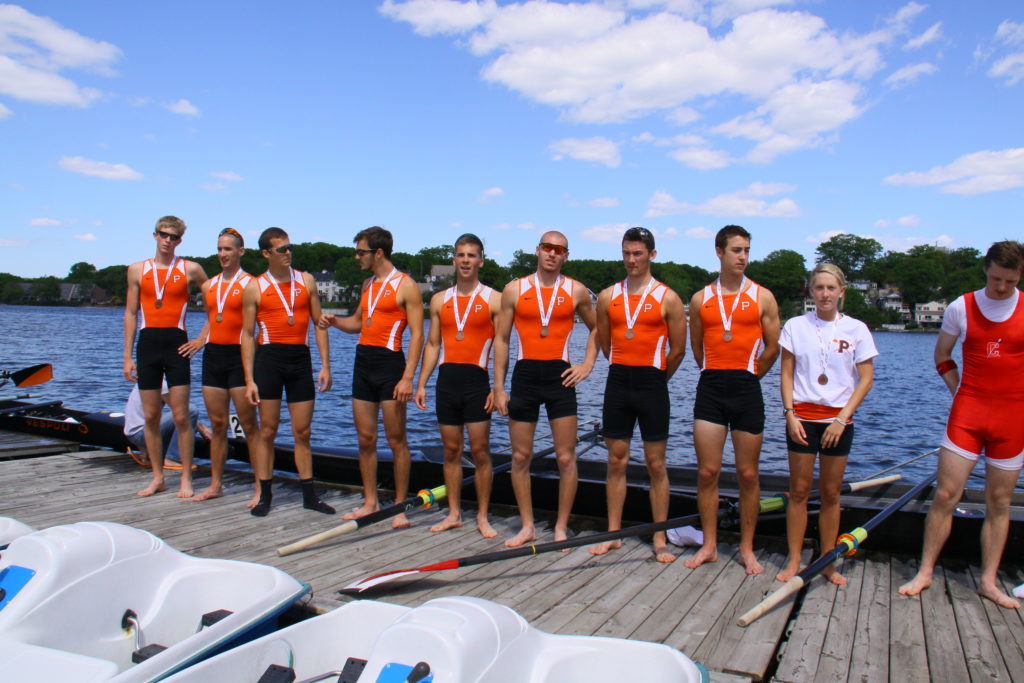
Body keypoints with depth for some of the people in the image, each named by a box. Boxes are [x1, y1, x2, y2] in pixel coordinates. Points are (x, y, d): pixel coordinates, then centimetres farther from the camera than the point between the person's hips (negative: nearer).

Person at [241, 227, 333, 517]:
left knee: (302, 432, 7)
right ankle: (265, 495, 14)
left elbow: (319, 324, 10)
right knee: (267, 431, 3)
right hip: (269, 357, -2)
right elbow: (248, 335, 3)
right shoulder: (254, 287, 3)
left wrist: (325, 365, 0)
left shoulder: (306, 281, 9)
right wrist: (249, 379, -4)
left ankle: (309, 495, 15)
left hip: (300, 359, 2)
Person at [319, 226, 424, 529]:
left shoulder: (405, 285, -7)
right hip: (363, 362, 7)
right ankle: (370, 502, 21)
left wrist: (408, 377, -19)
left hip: (390, 363, -7)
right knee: (365, 438, 10)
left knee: (396, 439, -1)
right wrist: (335, 322, 7)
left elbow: (417, 334, -11)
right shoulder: (368, 284, 16)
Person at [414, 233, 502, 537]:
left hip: (477, 381, -4)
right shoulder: (439, 300, 12)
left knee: (480, 451, -1)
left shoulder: (494, 299, 0)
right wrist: (421, 384, 6)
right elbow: (432, 345, 13)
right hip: (446, 379, 4)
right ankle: (453, 513, 20)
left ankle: (482, 517, 11)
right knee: (451, 450, 10)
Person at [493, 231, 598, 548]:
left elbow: (596, 328, 20)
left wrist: (588, 364, 5)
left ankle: (561, 528, 15)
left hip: (559, 377, -1)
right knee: (520, 457, 6)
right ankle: (527, 526, 21)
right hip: (524, 375, 1)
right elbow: (501, 339, 5)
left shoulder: (577, 291, 5)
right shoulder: (514, 290, 4)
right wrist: (498, 388, 0)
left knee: (566, 458, 1)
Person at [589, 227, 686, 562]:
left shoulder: (667, 298, -2)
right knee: (616, 461, 8)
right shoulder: (608, 296, 8)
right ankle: (613, 534, 18)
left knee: (655, 464, 4)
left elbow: (678, 350, 2)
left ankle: (660, 539, 13)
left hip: (652, 386, -3)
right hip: (618, 383, 3)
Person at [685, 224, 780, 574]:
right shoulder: (701, 299, 8)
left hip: (747, 390, -1)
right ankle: (709, 546, 16)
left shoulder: (762, 297, 3)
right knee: (707, 472, 3)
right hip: (710, 388, 1)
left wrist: (744, 377, 10)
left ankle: (747, 549, 18)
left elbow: (772, 349, 6)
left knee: (748, 474, 6)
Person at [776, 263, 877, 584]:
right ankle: (793, 560, 12)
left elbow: (866, 378, 0)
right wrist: (790, 415, -8)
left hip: (838, 419, 0)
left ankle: (827, 562, 19)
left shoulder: (856, 329, 2)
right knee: (799, 490, 3)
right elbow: (786, 374, 2)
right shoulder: (796, 326, 2)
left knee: (831, 493, 7)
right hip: (802, 416, 0)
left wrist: (842, 419, -9)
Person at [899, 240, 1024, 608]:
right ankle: (925, 572, 8)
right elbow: (942, 355, 13)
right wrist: (961, 394, 5)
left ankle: (988, 581, 18)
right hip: (968, 412, 0)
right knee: (946, 494, -2)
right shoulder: (960, 308, 0)